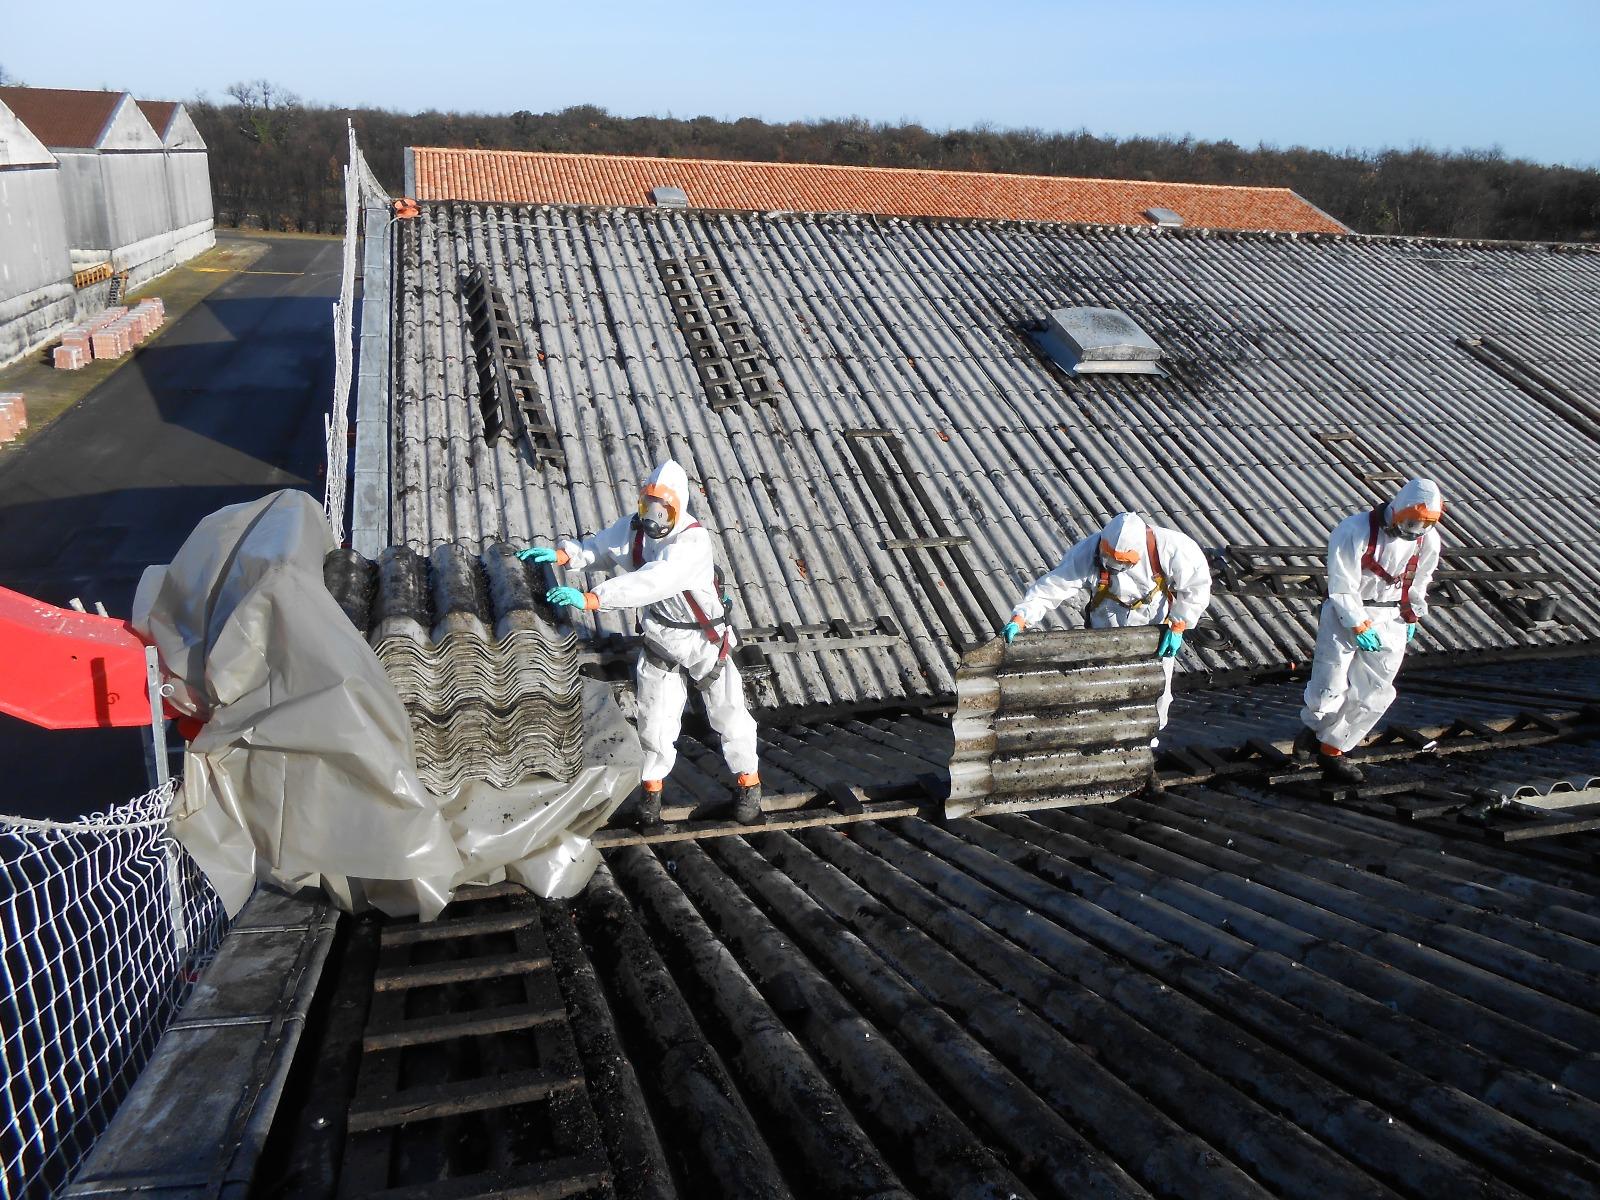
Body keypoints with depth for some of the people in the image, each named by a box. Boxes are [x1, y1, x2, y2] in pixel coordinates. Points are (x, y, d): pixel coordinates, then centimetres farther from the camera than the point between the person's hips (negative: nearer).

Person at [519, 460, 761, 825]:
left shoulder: (693, 541, -32)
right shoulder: (634, 528, -10)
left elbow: (651, 582, -45)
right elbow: (598, 548, 5)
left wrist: (590, 599, -51)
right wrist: (561, 554, -17)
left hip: (705, 641, -4)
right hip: (659, 641, 5)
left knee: (728, 714, 7)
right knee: (654, 721, 9)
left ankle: (748, 783, 29)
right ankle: (652, 788, 31)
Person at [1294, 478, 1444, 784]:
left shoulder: (1428, 539, -2)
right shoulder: (1354, 531, -20)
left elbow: (1419, 581, 15)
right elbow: (1342, 587, -17)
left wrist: (1412, 616, 13)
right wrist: (1360, 626, -17)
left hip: (1390, 619, 5)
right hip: (1346, 613, -5)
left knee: (1374, 694, 1)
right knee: (1330, 689, -7)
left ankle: (1332, 749, 16)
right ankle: (1313, 725, 26)